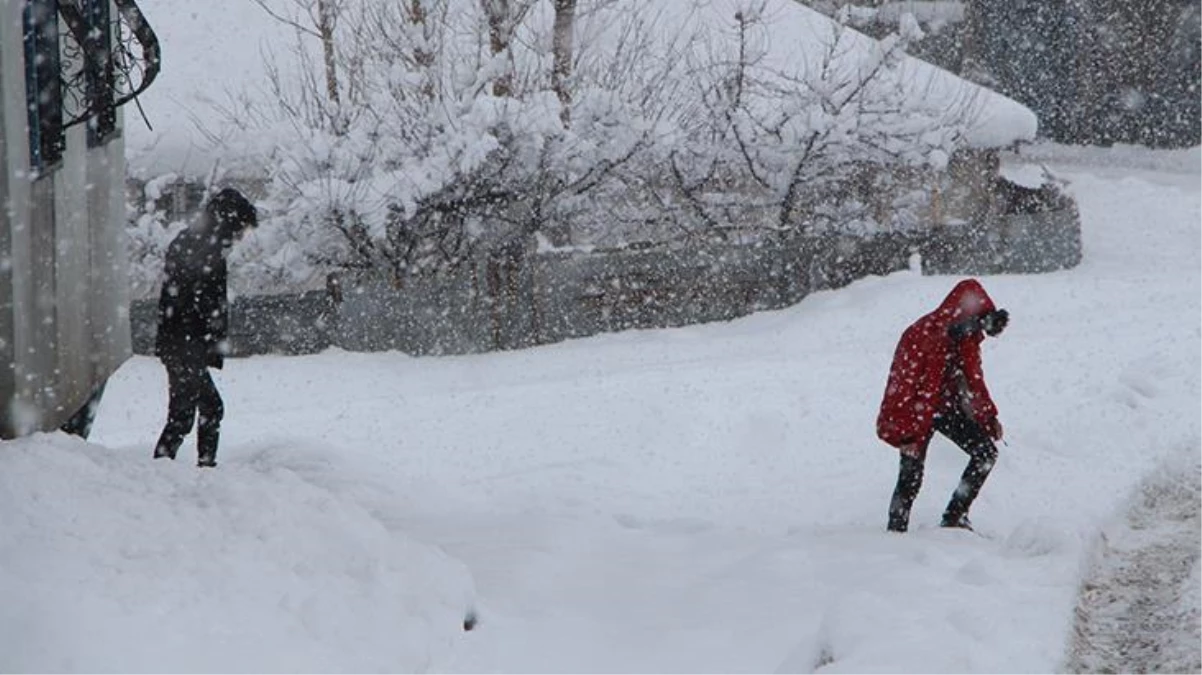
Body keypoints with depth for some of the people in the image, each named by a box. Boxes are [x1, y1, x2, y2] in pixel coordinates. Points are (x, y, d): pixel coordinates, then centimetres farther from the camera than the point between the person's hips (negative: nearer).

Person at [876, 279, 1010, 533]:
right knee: (911, 476, -9)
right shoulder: (920, 336, -25)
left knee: (986, 452, -3)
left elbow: (973, 378, 13)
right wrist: (904, 434, -23)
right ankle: (896, 531, 4)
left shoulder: (967, 335, -3)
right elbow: (902, 383, -23)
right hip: (916, 410, -7)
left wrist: (989, 416, 8)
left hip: (948, 405, 7)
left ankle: (954, 516, 3)